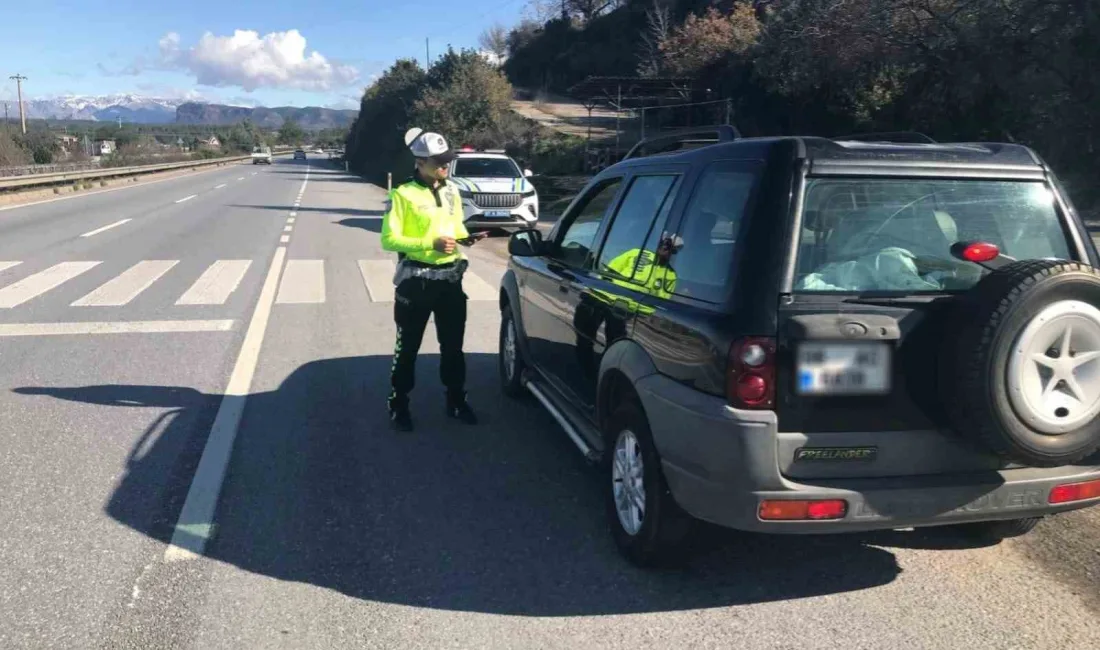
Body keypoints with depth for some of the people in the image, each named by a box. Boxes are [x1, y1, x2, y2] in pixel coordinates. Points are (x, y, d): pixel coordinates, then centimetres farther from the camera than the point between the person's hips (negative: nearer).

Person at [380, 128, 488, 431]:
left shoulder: (451, 192, 9)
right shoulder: (403, 194, -12)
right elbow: (389, 239, -15)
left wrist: (466, 238, -2)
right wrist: (430, 243, -22)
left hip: (450, 278, 5)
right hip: (416, 280, -5)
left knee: (453, 345, 13)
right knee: (408, 347, 6)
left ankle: (456, 401, 27)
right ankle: (398, 405, 19)